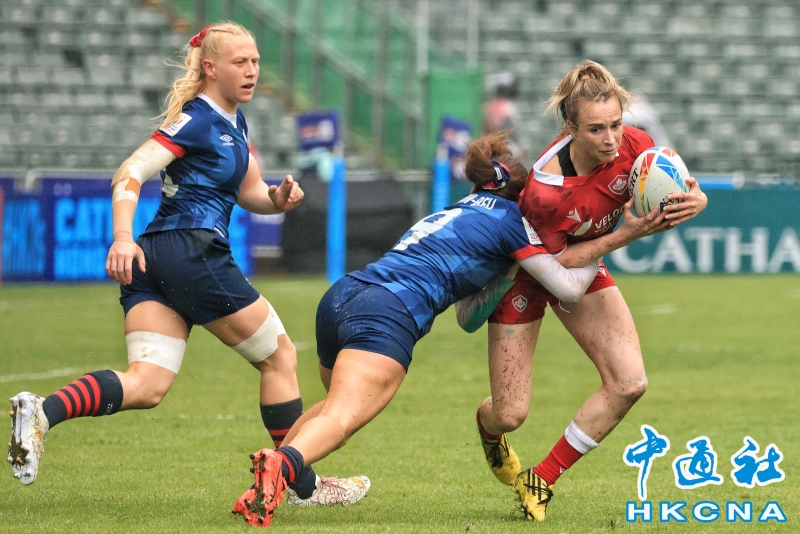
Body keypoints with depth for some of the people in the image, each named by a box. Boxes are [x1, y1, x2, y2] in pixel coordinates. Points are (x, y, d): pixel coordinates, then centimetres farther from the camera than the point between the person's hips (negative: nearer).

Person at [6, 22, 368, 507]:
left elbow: (248, 191, 25)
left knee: (148, 385, -7)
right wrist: (122, 238, -30)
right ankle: (303, 486, 14)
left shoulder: (234, 121, 20)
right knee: (280, 357, 6)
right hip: (193, 250, -9)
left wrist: (278, 198, 2)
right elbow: (130, 174, -16)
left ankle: (41, 412, -29)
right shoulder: (197, 120, -8)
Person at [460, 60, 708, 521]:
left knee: (629, 383, -12)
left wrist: (695, 200, -33)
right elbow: (556, 260, -25)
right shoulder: (543, 190, -39)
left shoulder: (634, 147, -26)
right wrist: (625, 235, -34)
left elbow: (677, 191, -8)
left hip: (583, 266, 5)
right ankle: (488, 424, 40)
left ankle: (542, 481, 6)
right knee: (511, 415, -3)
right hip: (527, 270, -5)